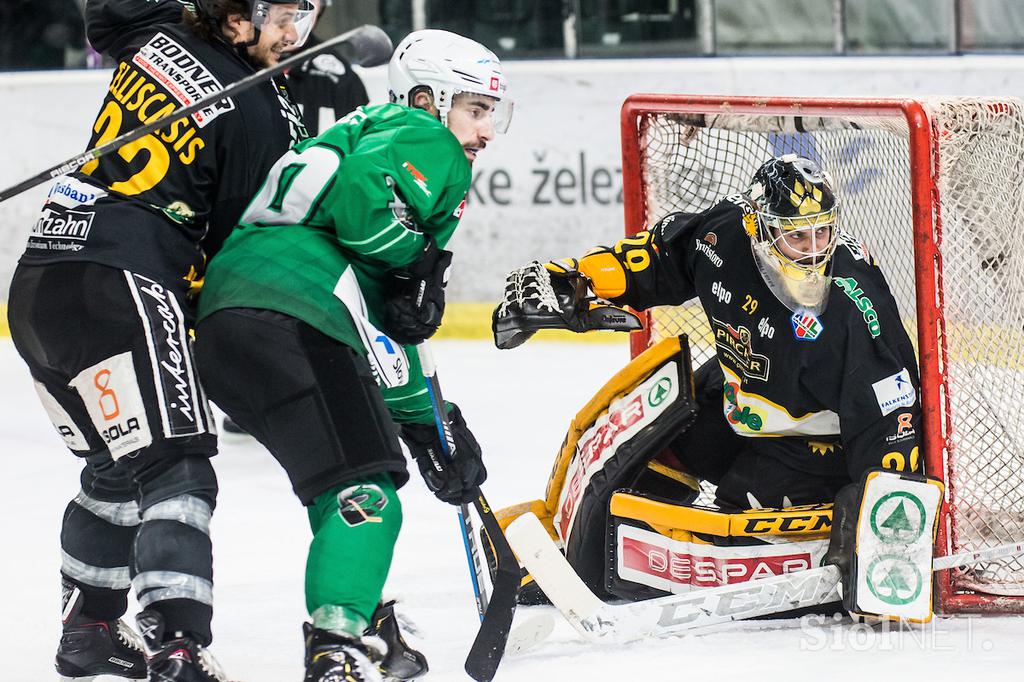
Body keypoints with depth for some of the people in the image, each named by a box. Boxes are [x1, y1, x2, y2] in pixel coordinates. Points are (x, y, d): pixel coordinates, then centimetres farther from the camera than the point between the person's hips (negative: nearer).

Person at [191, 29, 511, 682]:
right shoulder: (422, 139, 6)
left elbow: (383, 328, 34)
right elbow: (359, 195, -18)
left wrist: (429, 426, 29)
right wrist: (421, 261, -1)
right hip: (291, 314, -10)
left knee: (345, 489, 27)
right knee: (365, 492, -15)